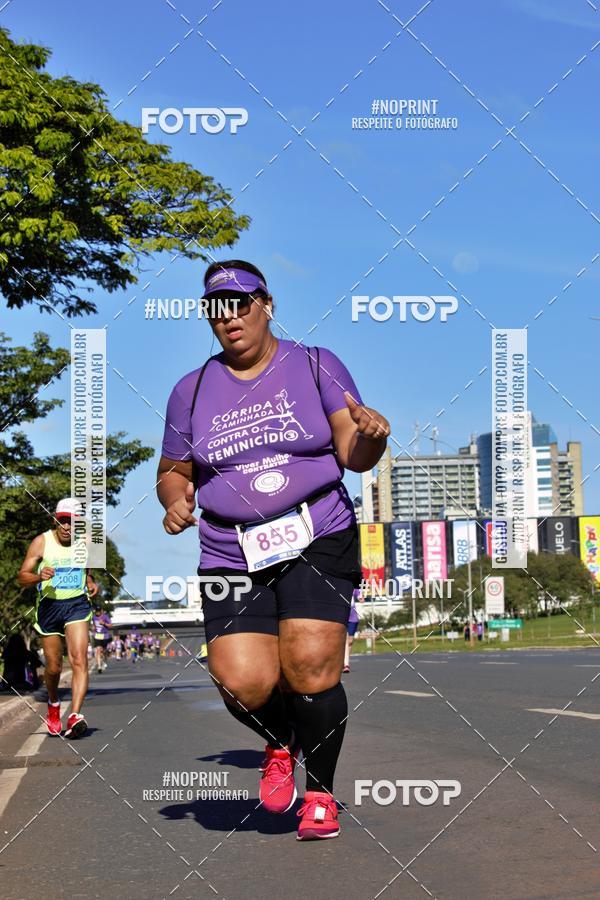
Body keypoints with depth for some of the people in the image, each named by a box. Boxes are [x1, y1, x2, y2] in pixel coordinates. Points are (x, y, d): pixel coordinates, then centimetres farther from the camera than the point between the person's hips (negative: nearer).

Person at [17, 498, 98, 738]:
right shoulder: (41, 542, -4)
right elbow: (22, 577, -4)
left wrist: (91, 584, 3)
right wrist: (40, 576, -25)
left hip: (77, 604, 1)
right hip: (49, 606, 0)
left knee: (79, 660, -18)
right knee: (53, 667, 8)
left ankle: (75, 716, -27)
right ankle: (53, 705, 38)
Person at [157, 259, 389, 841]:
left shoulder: (315, 365, 6)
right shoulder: (192, 390, 12)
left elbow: (354, 455, 0)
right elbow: (172, 470, 21)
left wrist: (370, 436, -23)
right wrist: (174, 499, -2)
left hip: (318, 542, -2)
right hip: (231, 556, 2)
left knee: (311, 667, -16)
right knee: (242, 682, -14)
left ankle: (321, 793, 9)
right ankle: (280, 745, 23)